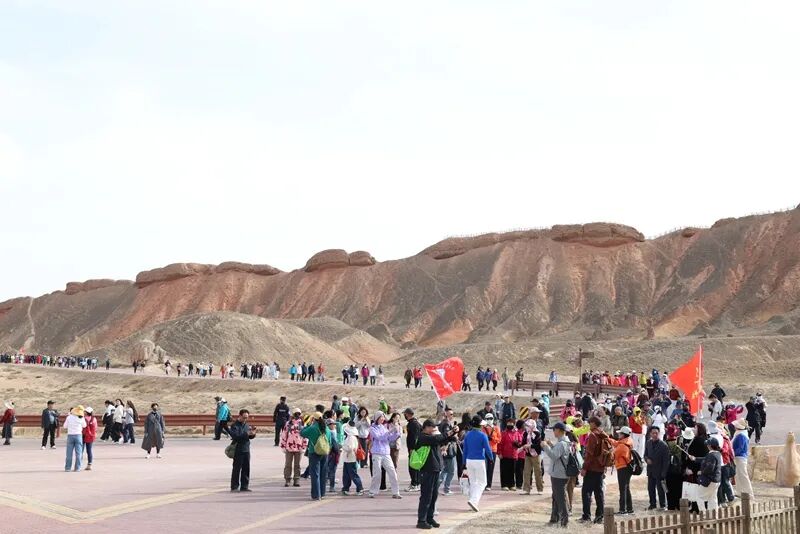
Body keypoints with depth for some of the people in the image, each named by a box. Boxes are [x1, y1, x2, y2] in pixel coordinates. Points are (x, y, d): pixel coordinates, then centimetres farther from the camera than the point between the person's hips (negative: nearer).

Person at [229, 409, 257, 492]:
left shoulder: (246, 425, 13)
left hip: (246, 450, 7)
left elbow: (250, 437, 16)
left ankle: (244, 486, 14)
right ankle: (234, 486, 5)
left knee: (246, 469, 8)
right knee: (236, 469, -2)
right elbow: (235, 436, -22)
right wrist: (246, 434, -27)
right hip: (238, 450, -7)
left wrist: (252, 434, -6)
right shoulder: (235, 425, -8)